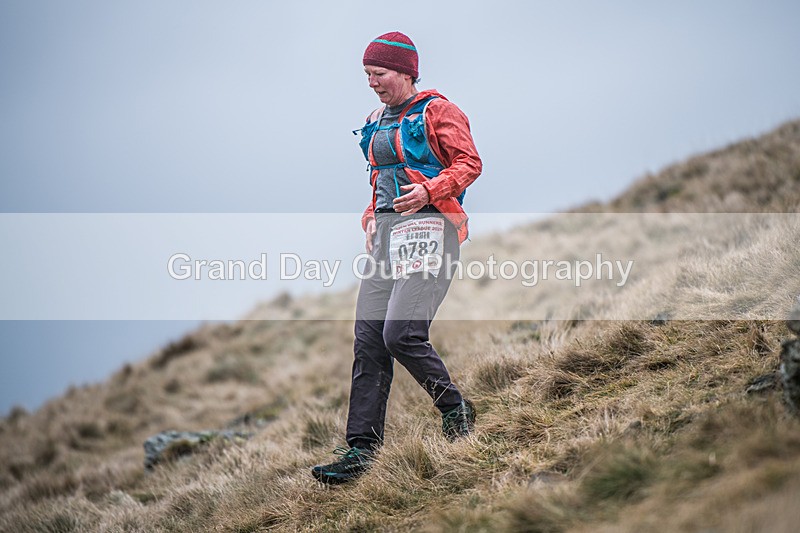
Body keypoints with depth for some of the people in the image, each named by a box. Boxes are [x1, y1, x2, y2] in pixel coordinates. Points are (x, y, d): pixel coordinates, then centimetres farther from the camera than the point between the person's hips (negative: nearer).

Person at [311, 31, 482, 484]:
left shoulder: (437, 111, -2)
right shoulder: (378, 122, 21)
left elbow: (470, 163, -8)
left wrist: (429, 191, -22)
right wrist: (373, 218, 16)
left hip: (428, 227, -7)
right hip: (387, 232, 8)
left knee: (401, 335, -18)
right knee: (369, 340, -2)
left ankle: (457, 411, 6)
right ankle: (361, 450, -2)